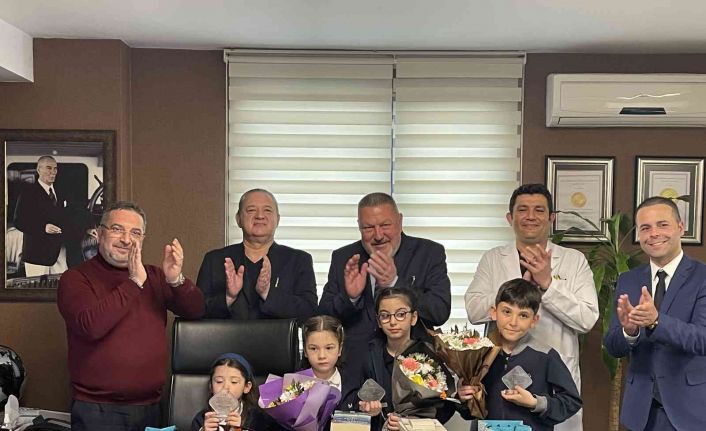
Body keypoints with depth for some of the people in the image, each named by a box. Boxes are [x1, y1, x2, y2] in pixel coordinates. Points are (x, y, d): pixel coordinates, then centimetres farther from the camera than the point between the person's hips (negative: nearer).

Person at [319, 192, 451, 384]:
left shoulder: (429, 253, 3)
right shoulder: (343, 258, 8)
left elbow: (441, 312, -7)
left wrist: (394, 284, -18)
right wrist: (349, 297, -14)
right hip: (355, 368, 1)